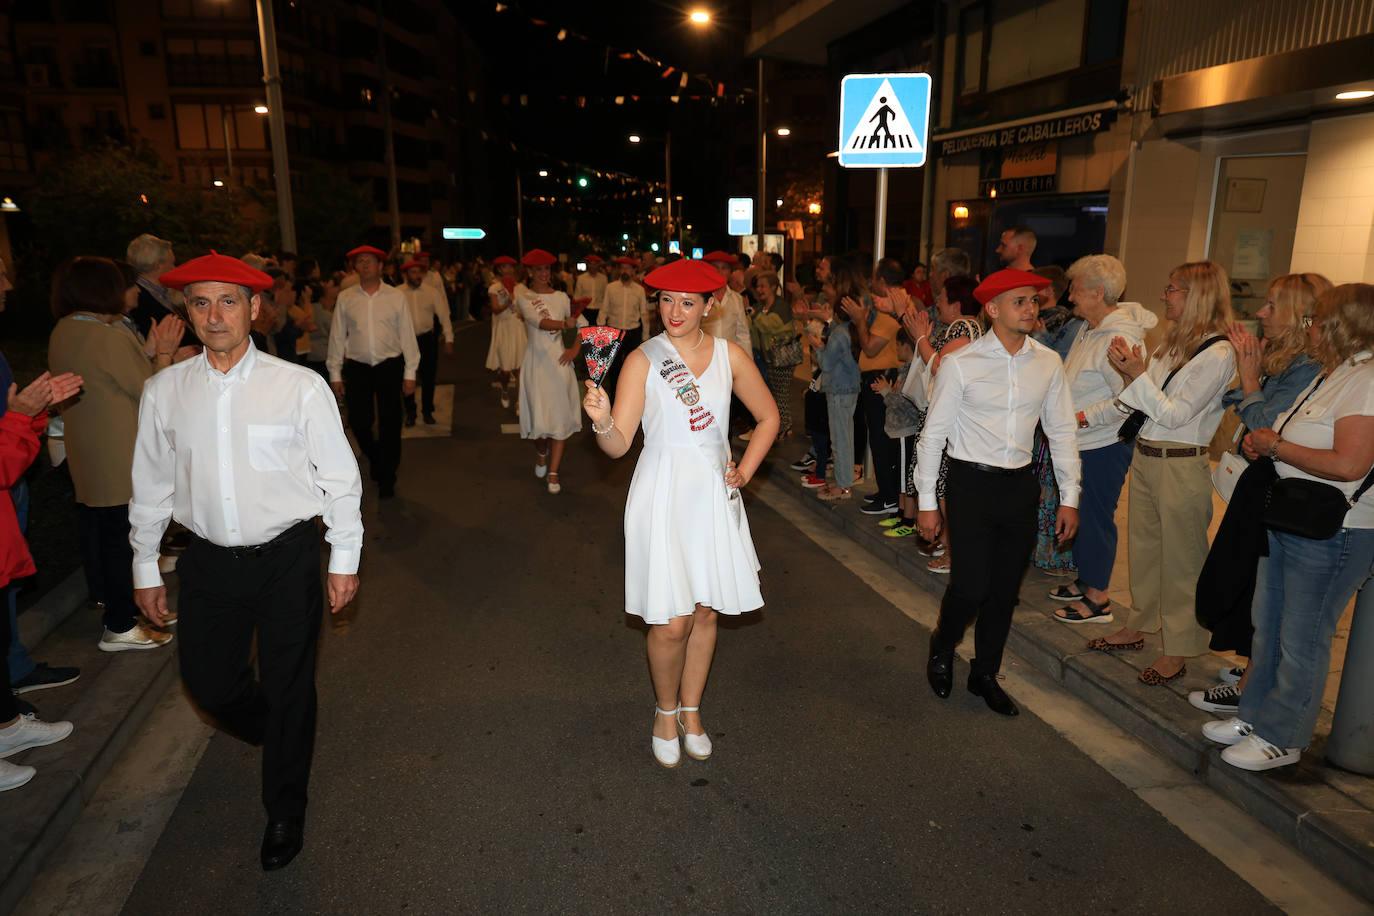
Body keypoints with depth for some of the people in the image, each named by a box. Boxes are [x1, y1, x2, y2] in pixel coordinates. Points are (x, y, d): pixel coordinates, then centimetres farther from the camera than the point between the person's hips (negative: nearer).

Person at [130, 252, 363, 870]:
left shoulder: (300, 386, -12)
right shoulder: (163, 391, -2)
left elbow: (340, 478, -5)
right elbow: (151, 485, 8)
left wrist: (343, 560, -1)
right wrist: (146, 568, 13)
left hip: (289, 558, -3)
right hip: (209, 562, 3)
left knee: (289, 688, 9)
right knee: (208, 683, 13)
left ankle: (285, 812, 33)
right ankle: (278, 735, 48)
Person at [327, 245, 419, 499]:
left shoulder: (396, 296, -2)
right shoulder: (345, 298, 2)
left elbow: (407, 335, -1)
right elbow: (337, 336, 5)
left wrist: (410, 373, -3)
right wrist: (335, 373, 4)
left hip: (390, 366, -1)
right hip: (357, 367, 1)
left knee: (390, 425, 4)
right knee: (358, 422, 6)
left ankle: (386, 479, 19)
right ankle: (375, 458, 37)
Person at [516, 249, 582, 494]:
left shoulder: (561, 297, 5)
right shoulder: (523, 296, 0)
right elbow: (538, 321, -17)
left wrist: (575, 349, -6)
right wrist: (565, 323, -22)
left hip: (559, 360, 1)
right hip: (536, 361, -1)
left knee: (561, 416, -1)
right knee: (538, 414, 3)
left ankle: (553, 474, 5)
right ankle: (541, 455, 35)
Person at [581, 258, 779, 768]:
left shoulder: (729, 355, 1)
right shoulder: (643, 360, -7)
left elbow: (768, 418, 13)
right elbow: (618, 444, -14)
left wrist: (744, 471, 4)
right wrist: (602, 422, -34)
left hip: (714, 496, 3)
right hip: (663, 498, -3)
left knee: (706, 612, 12)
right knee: (671, 622, -3)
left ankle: (691, 711, 34)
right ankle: (665, 711, 26)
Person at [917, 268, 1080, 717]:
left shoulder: (1048, 362, 1)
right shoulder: (960, 364, -11)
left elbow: (1061, 431, 8)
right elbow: (933, 434, -6)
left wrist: (1069, 496, 6)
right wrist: (926, 501, -5)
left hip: (1020, 484, 4)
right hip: (971, 483, -4)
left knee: (1005, 590, 11)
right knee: (971, 586, -6)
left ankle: (985, 674, 31)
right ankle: (942, 648, 26)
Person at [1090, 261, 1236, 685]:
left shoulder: (1217, 354, -15)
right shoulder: (1172, 343, 9)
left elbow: (1175, 415, -18)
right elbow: (1144, 406, 9)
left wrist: (1137, 374, -19)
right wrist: (1130, 367, -5)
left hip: (1181, 464, -8)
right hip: (1145, 456, 8)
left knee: (1180, 560, 3)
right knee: (1143, 547, 18)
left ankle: (1178, 651, 15)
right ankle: (1138, 627, 33)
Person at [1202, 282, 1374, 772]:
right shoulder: (1331, 376, 11)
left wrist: (1275, 446, -17)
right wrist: (1261, 441, 1)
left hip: (1332, 534, -10)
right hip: (1289, 523, 10)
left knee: (1301, 640, 3)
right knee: (1267, 626, 18)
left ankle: (1282, 737, 18)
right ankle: (1255, 714, 33)